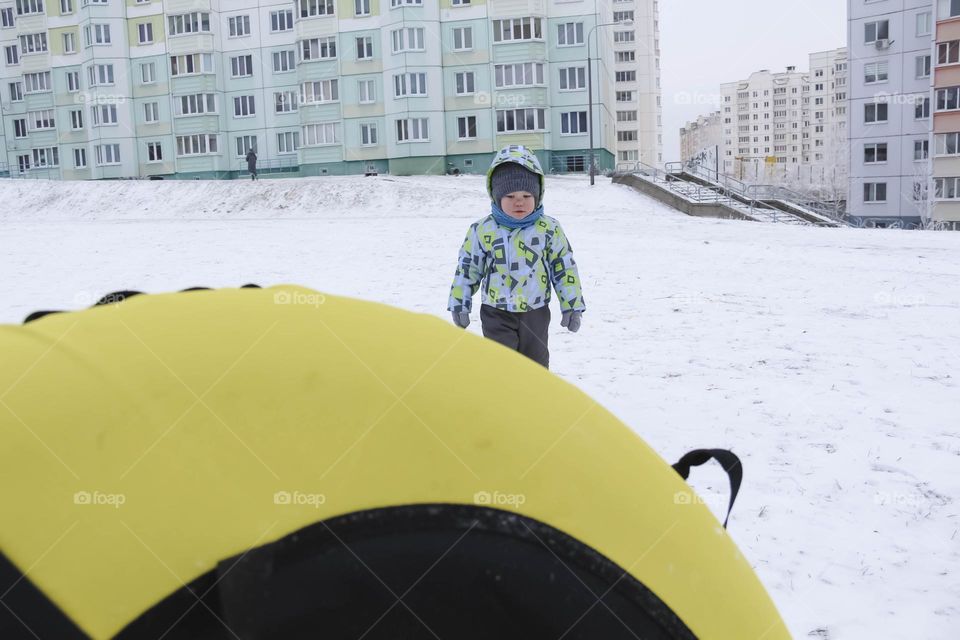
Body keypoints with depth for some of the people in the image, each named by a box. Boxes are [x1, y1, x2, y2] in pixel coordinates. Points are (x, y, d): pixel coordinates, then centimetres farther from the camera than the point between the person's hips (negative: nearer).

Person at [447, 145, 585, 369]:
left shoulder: (549, 229, -6)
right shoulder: (482, 231, -7)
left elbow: (564, 268, 1)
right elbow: (467, 269, 2)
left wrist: (572, 306, 1)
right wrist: (459, 305, 5)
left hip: (535, 314, 1)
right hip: (497, 316, -1)